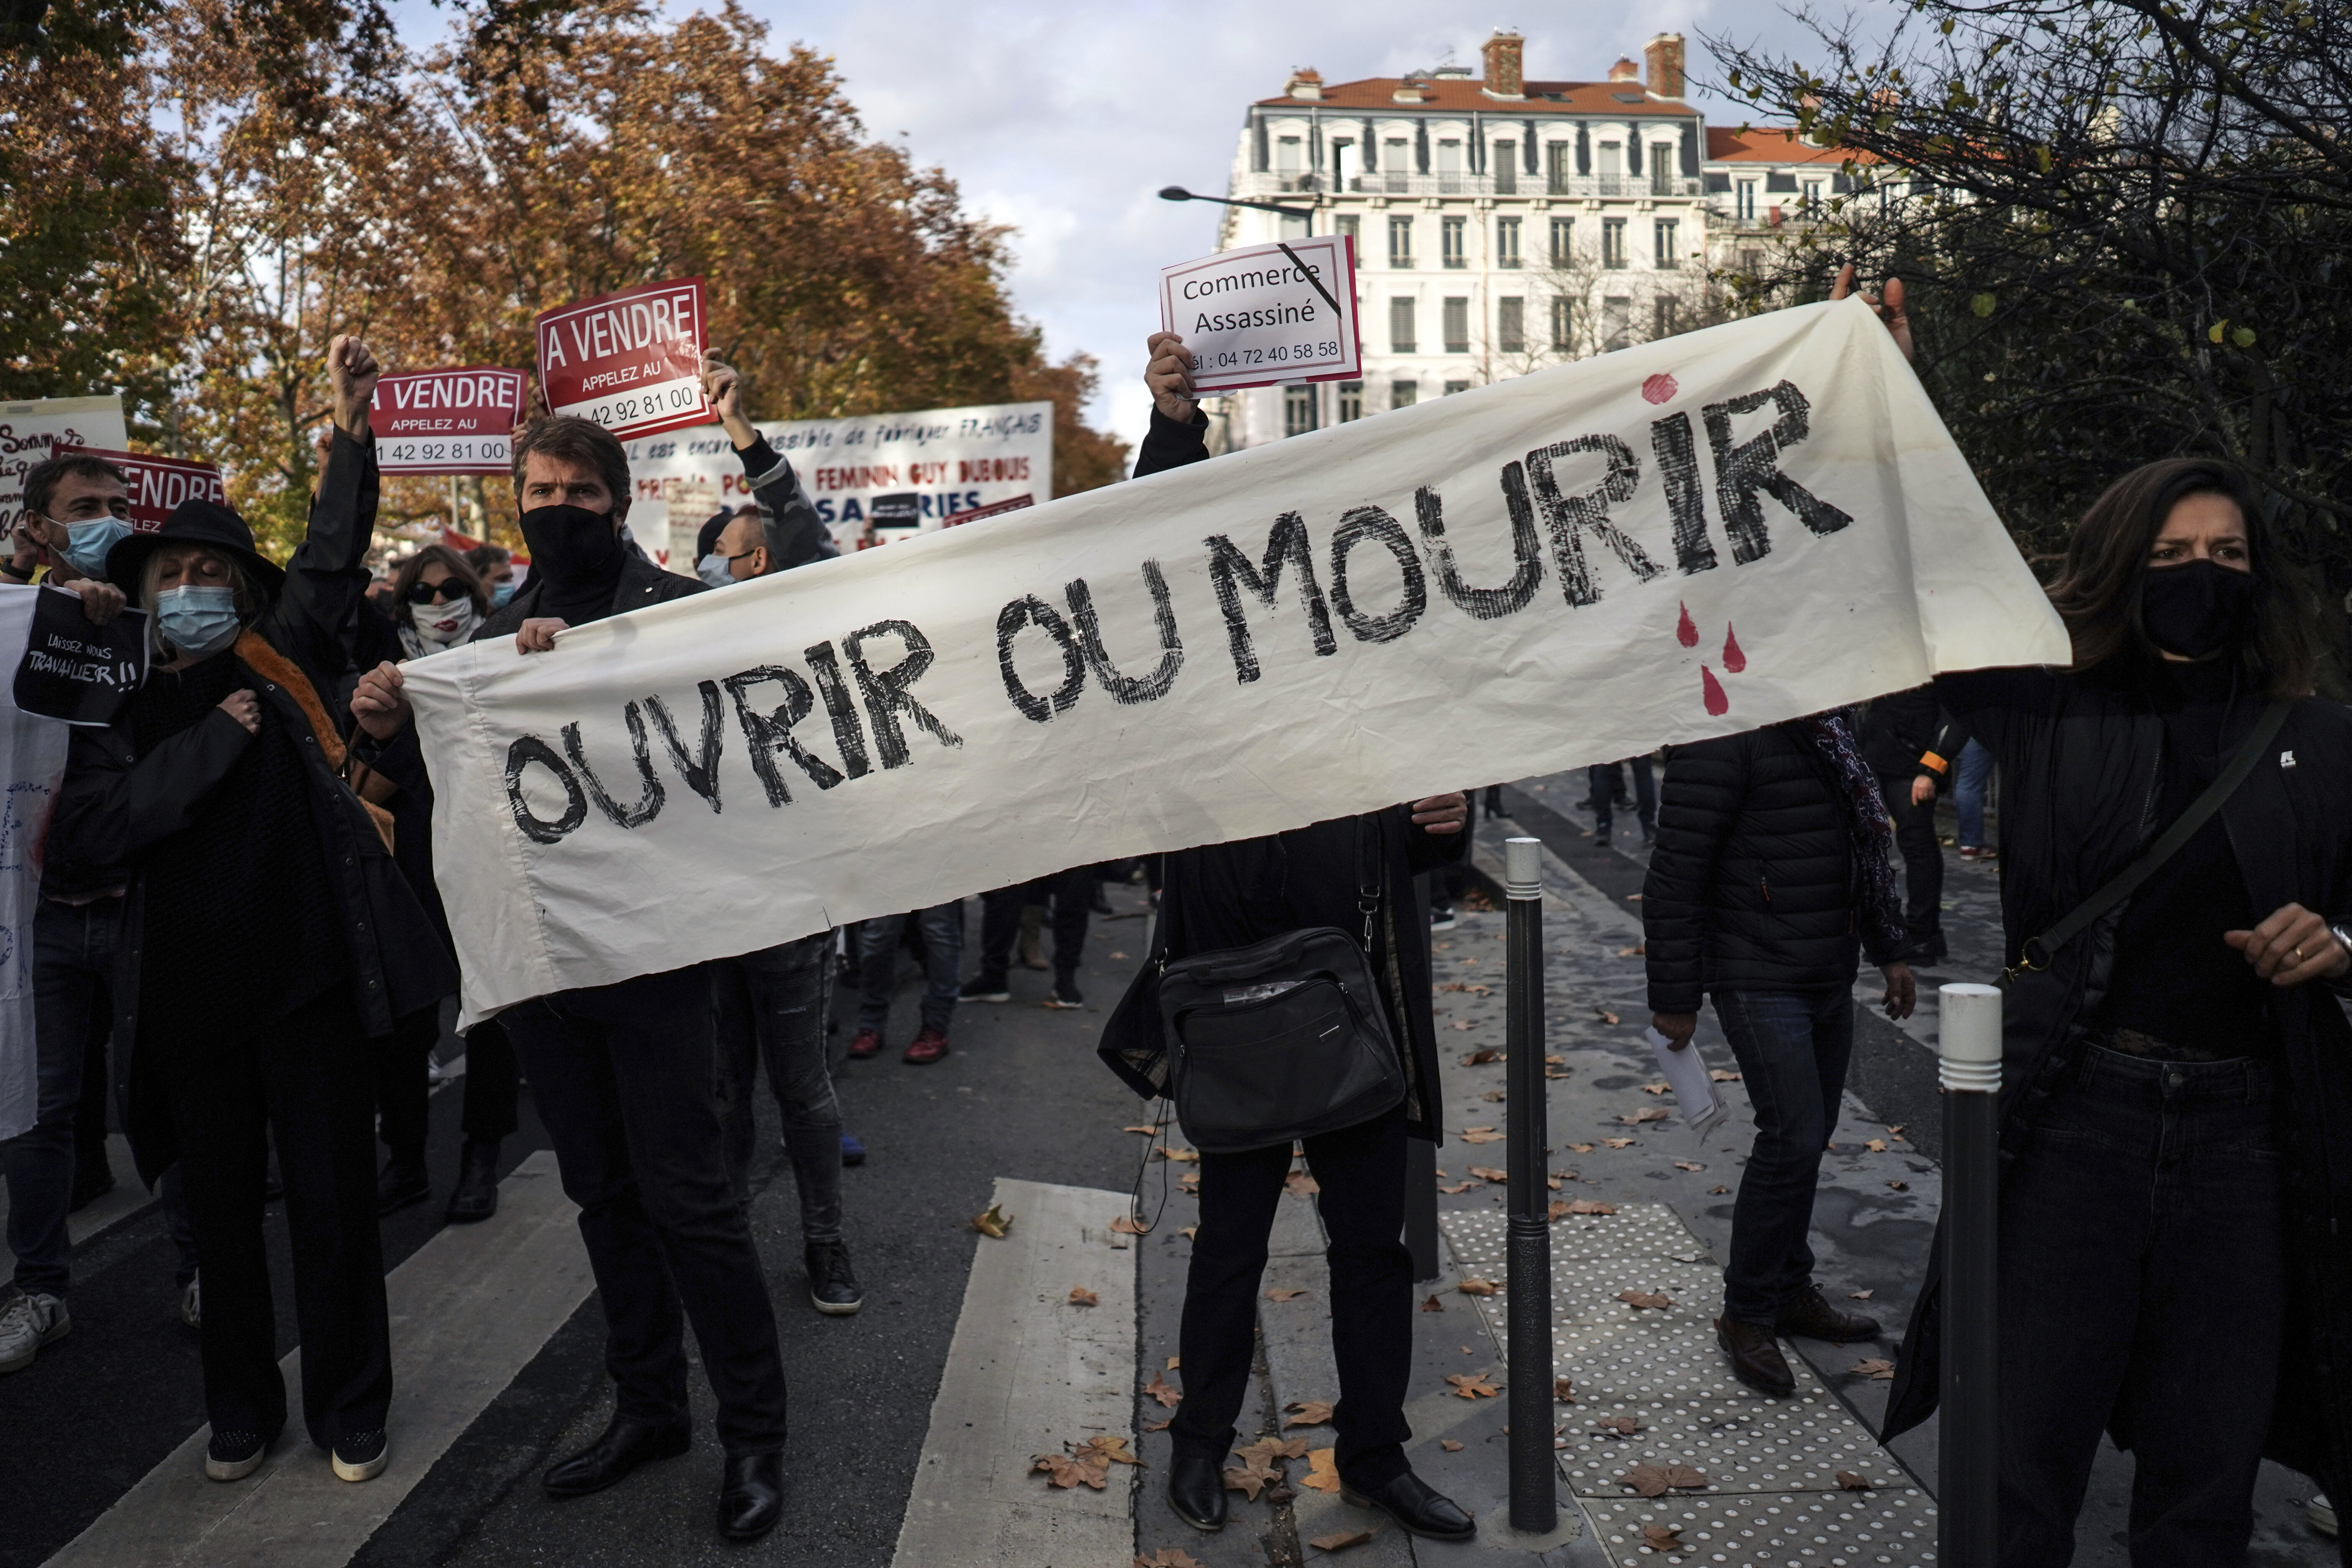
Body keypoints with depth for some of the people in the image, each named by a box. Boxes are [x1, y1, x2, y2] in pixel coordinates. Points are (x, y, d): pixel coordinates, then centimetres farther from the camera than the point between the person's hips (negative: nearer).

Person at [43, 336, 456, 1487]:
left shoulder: (278, 666, 5)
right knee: (221, 1209, 14)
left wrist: (352, 435, -19)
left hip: (306, 975, -2)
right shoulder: (119, 712, 8)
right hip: (188, 994, 2)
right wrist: (212, 740, -12)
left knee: (332, 1199, 6)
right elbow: (90, 830, -8)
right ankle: (241, 1409, 31)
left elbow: (330, 563, -8)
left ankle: (350, 1411, 21)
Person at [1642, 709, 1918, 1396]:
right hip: (1761, 979, -8)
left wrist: (1889, 950, 22)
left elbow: (1865, 843, 23)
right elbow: (1676, 869, -17)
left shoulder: (1829, 728, 11)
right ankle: (1747, 1316, 4)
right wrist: (1674, 997, -16)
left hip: (1830, 975, 8)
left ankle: (1791, 1293, 28)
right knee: (1793, 1136, -11)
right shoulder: (1726, 733, -17)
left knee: (1809, 1136, 13)